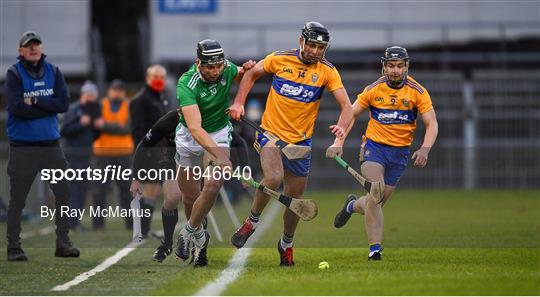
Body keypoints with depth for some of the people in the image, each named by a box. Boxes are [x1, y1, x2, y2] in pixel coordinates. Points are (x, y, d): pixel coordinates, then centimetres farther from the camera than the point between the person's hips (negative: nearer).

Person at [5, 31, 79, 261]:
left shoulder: (53, 72, 8)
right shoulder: (14, 74, -4)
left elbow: (63, 104, -3)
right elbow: (17, 109, -16)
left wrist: (35, 101, -12)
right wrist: (49, 107, -10)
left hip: (50, 144, 4)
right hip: (22, 146, -4)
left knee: (63, 193, 1)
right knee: (17, 199, 1)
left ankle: (63, 243, 10)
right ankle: (13, 248, 7)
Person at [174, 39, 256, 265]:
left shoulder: (227, 68, -16)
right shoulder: (187, 84, -30)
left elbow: (239, 76, 12)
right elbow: (195, 128, -40)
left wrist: (245, 70, -14)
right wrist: (219, 156, -51)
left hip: (219, 133, 2)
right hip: (190, 137, -2)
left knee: (213, 185, -21)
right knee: (190, 195, 8)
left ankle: (191, 232, 0)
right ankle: (198, 234, 38)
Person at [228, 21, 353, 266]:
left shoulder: (327, 71, -5)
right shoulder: (279, 60, -5)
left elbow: (346, 106, -11)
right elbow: (251, 74, 12)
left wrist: (341, 127, -31)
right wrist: (239, 103, 1)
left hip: (300, 141, 2)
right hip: (271, 133, -2)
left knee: (294, 198, 10)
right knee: (273, 177, -29)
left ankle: (286, 244, 35)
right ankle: (252, 221, -4)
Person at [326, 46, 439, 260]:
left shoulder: (418, 92, -5)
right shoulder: (373, 90, -5)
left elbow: (431, 124, -7)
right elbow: (351, 114, 4)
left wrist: (425, 149, -24)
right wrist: (339, 142, -8)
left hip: (400, 152, 2)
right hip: (374, 146, -2)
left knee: (376, 204, 7)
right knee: (375, 195, -23)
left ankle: (353, 206, 42)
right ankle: (375, 249, -18)